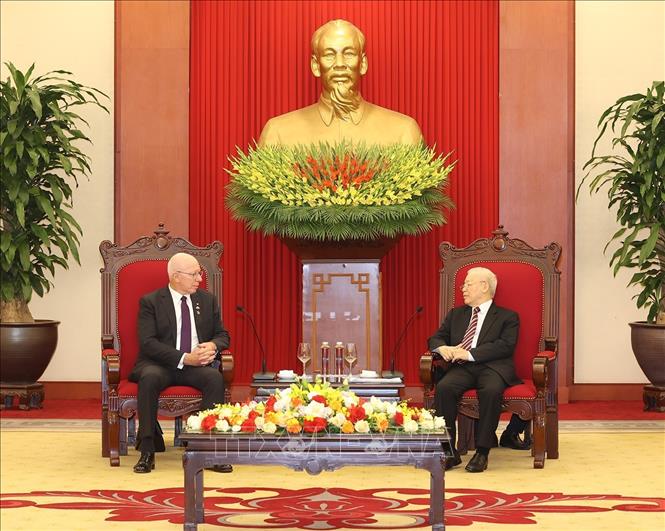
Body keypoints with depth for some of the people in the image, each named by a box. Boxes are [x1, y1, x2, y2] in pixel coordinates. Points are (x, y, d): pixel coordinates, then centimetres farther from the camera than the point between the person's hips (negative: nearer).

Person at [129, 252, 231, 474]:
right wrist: (183, 358, -21)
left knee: (215, 378, -30)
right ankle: (148, 449, -29)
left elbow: (222, 335, 15)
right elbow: (148, 343, -11)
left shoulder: (208, 300, 13)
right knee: (149, 378, -36)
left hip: (196, 365, 3)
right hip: (159, 365, -3)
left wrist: (213, 346, -11)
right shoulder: (150, 302, -1)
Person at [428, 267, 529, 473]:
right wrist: (443, 348, -4)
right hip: (462, 368, 4)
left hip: (492, 367, -3)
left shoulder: (507, 317, 12)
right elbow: (435, 338, 22)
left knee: (491, 391, -38)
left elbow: (506, 346, -4)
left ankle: (482, 452, -30)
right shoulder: (456, 314, 28)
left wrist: (470, 354, -14)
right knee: (443, 388, -30)